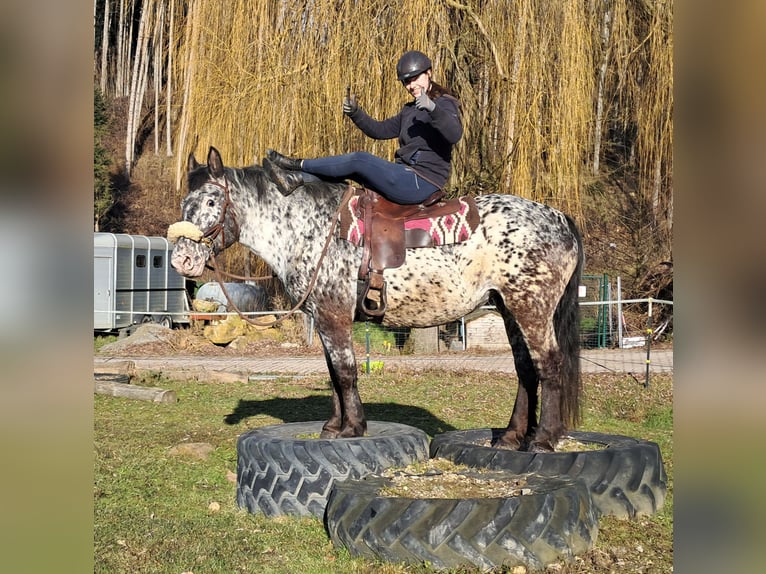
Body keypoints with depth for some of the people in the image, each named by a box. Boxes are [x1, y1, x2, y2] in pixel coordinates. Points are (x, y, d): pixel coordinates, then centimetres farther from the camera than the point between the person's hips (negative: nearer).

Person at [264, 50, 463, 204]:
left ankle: (297, 165, -6)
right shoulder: (409, 110, 21)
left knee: (360, 160, -16)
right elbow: (380, 130, 21)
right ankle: (295, 178, -7)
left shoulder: (445, 104, -6)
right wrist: (355, 113, 4)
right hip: (407, 177, 9)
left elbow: (455, 134, -26)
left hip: (422, 184, -9)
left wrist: (433, 108, -40)